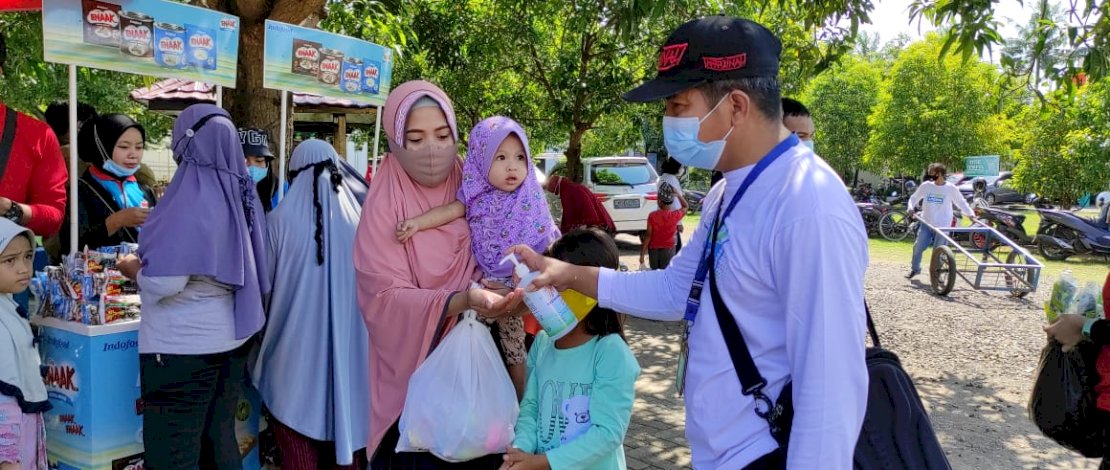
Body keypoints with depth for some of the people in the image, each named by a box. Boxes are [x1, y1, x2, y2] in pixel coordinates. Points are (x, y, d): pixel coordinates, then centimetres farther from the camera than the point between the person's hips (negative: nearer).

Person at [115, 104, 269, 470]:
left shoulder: (190, 198, -18)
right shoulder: (241, 194, 4)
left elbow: (165, 283, -21)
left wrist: (135, 270, 0)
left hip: (182, 345, -7)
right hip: (230, 339, 7)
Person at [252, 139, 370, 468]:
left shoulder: (279, 221, -9)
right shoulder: (357, 218, -5)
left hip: (296, 348, -2)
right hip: (347, 347, 2)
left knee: (298, 442, 10)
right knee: (342, 427, 16)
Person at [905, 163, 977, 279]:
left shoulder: (951, 189, -3)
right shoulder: (926, 186, 1)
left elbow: (961, 203, 6)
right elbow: (914, 198, 10)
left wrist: (970, 214, -4)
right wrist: (910, 208, -8)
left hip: (942, 226, -2)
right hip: (926, 223, 2)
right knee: (918, 247, 5)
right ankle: (915, 269, 27)